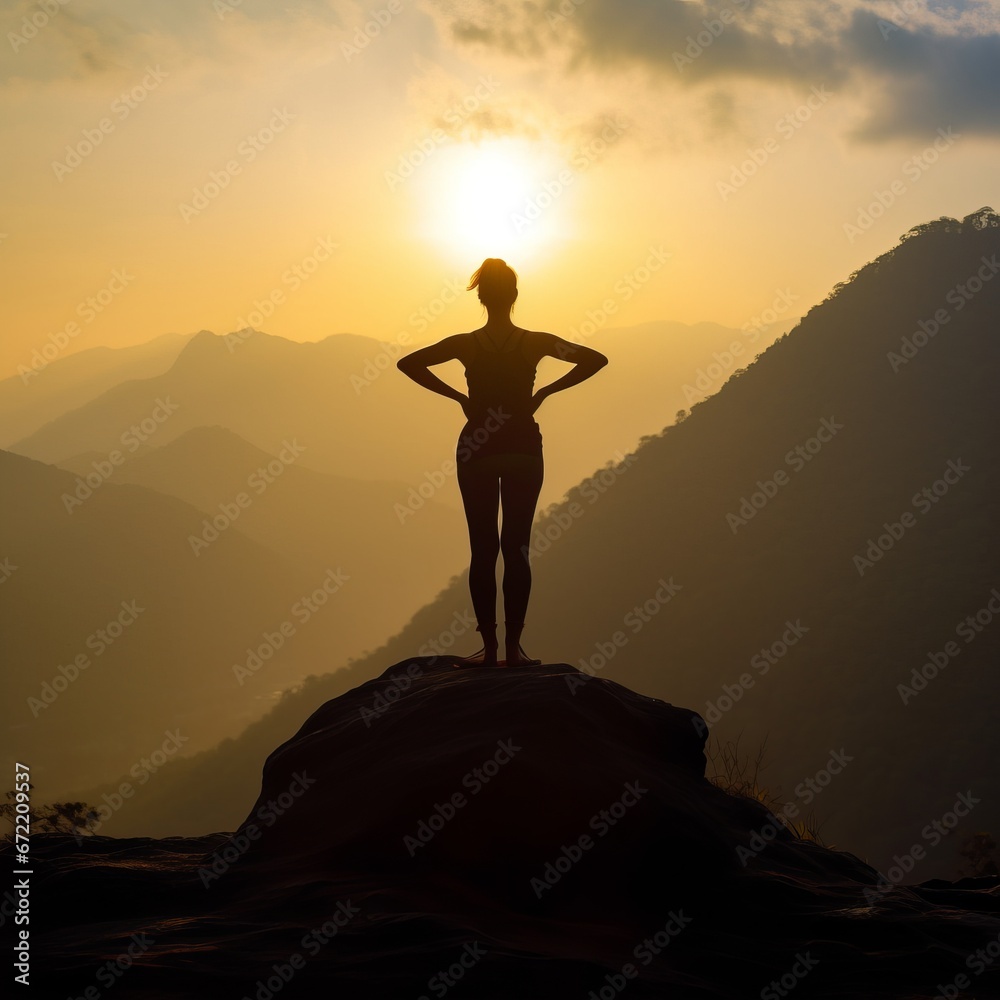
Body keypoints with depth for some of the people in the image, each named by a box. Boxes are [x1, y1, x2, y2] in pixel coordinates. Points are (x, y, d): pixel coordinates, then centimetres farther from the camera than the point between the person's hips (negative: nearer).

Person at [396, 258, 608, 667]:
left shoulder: (466, 344, -4)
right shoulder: (535, 342, -3)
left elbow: (408, 363, -8)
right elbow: (595, 360, -2)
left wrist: (458, 396, -4)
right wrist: (544, 391, -1)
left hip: (477, 449, 0)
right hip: (523, 449, 0)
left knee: (483, 549, 4)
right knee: (516, 548, 3)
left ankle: (489, 646, 1)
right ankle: (513, 646, -1)